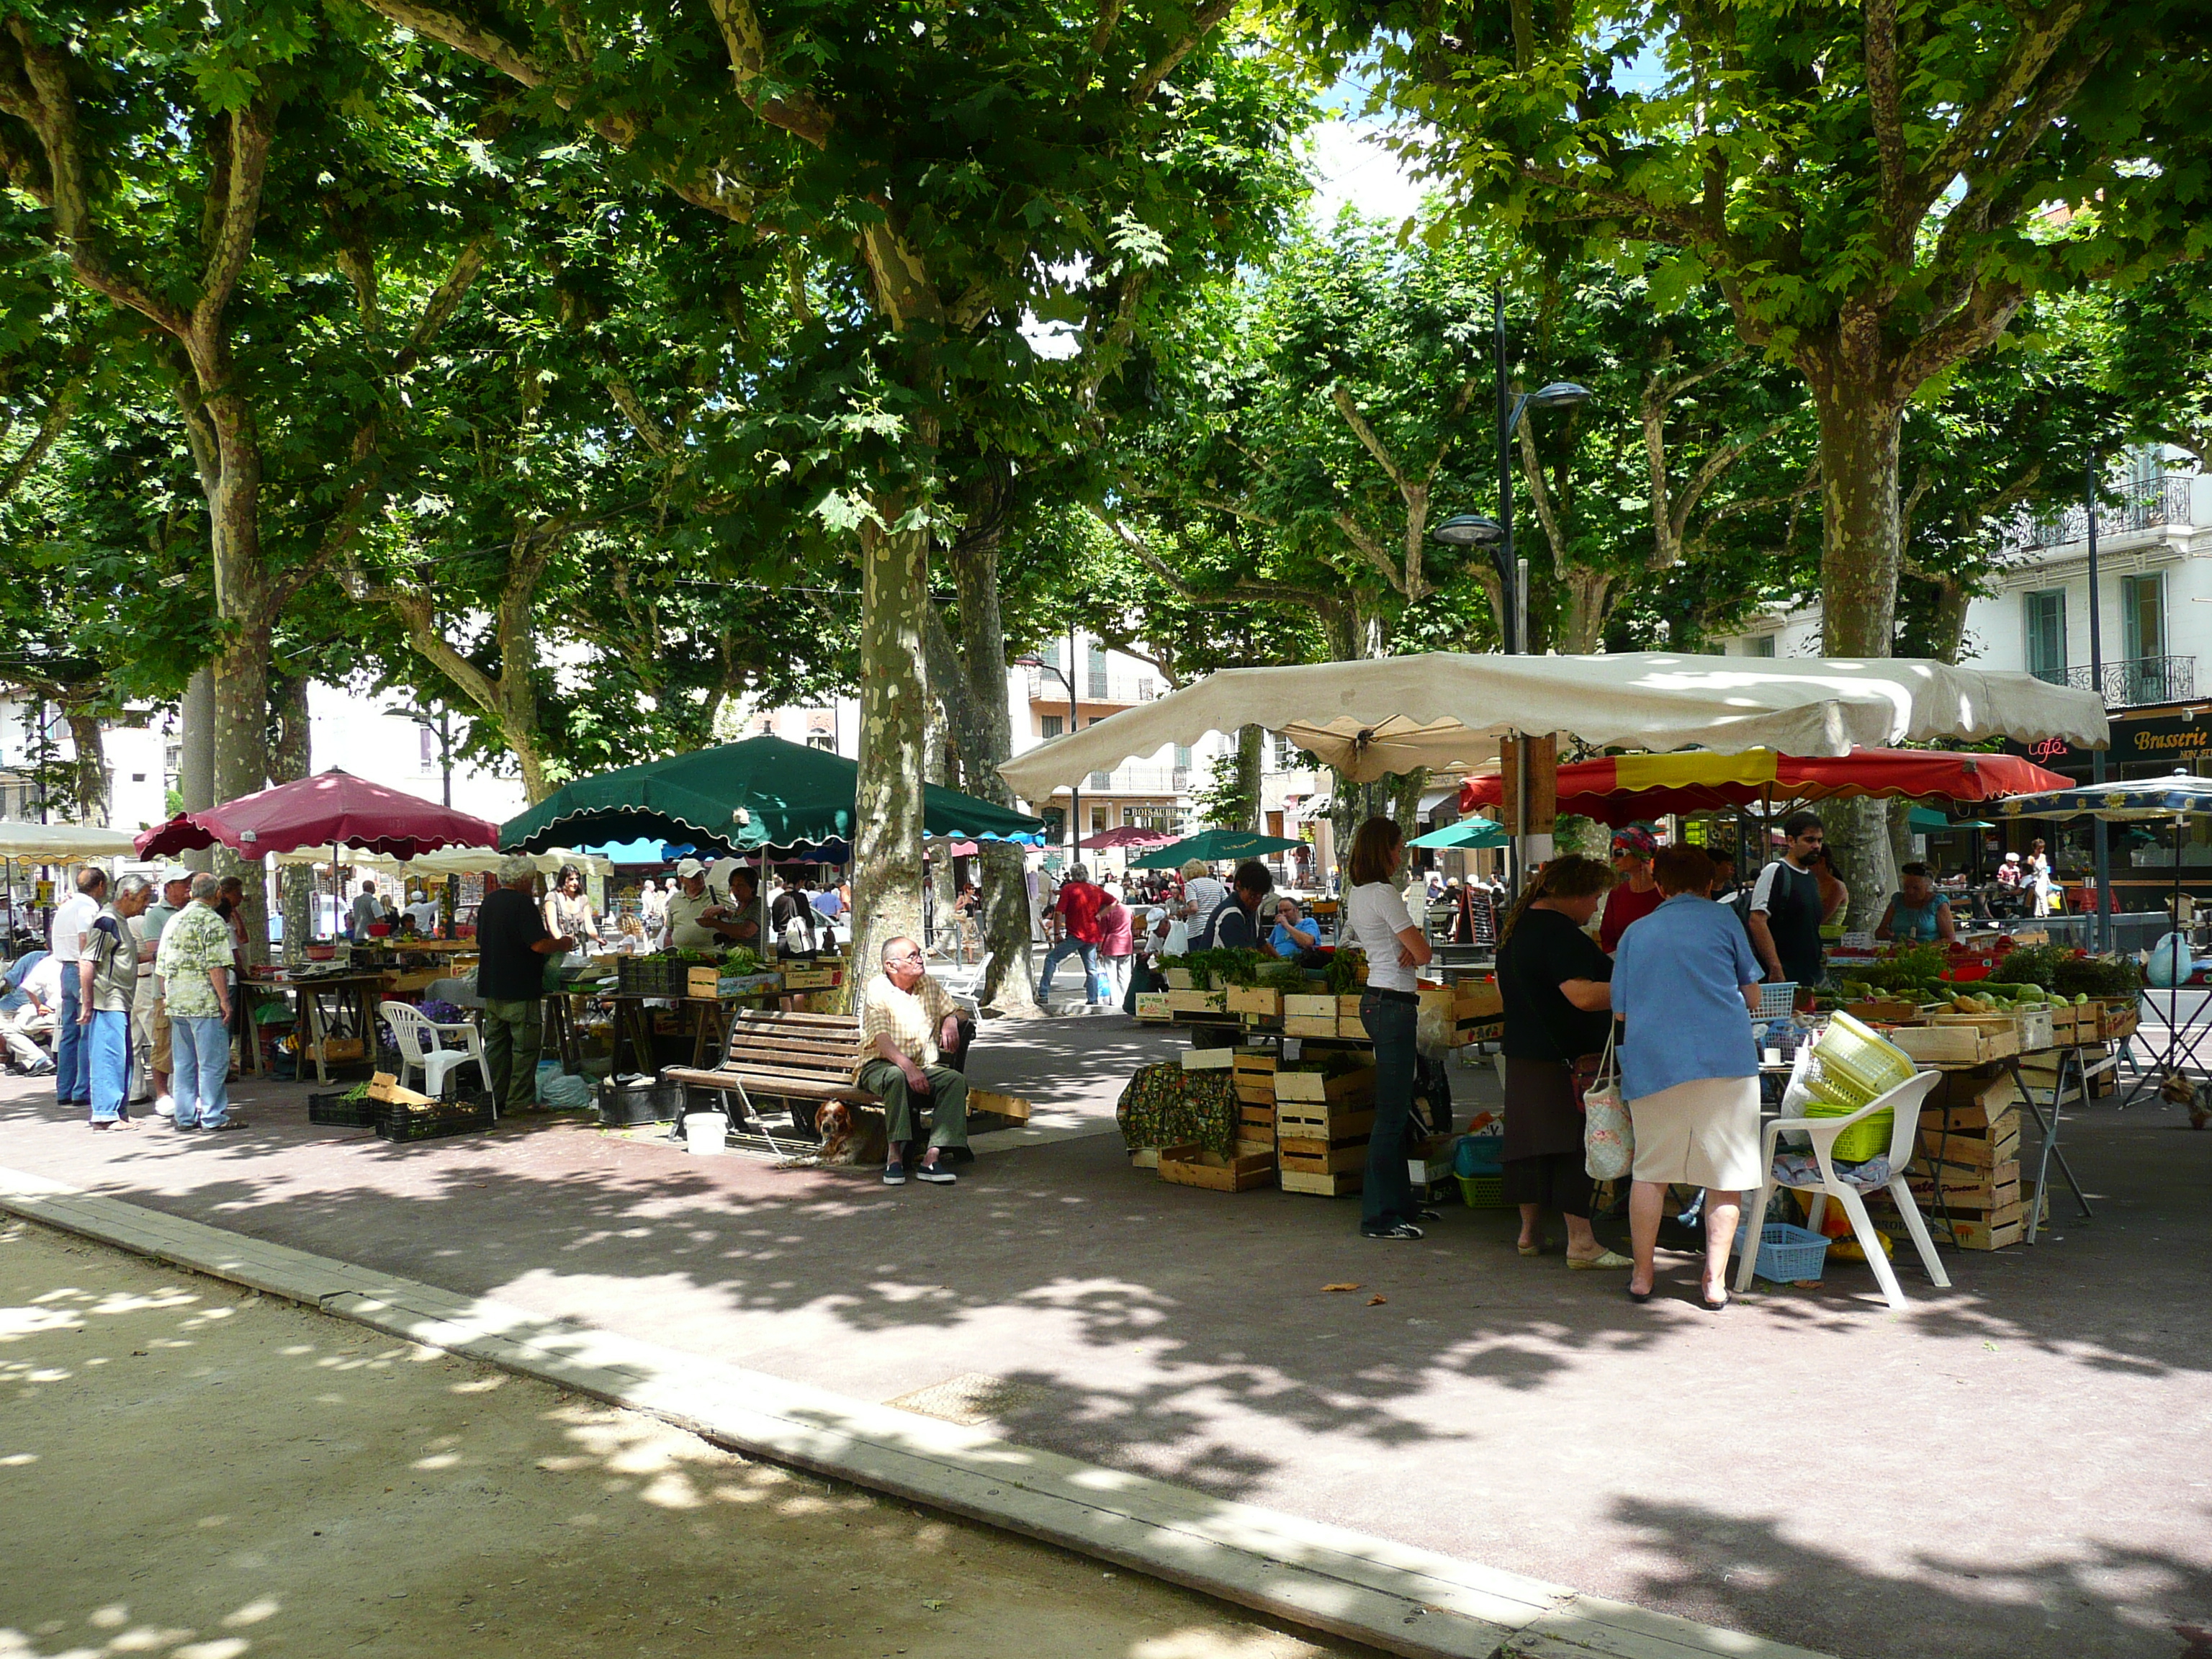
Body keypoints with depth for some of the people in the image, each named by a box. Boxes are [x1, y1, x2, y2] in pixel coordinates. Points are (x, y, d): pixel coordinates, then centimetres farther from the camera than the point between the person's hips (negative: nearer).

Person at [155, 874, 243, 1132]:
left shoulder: (174, 921, 14)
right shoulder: (213, 922, -9)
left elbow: (162, 966, 16)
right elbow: (216, 966, -16)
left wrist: (169, 996, 23)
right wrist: (224, 999, -14)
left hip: (176, 1003, 8)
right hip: (205, 1003, -7)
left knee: (184, 1062, 11)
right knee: (213, 1062, -2)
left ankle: (186, 1116, 15)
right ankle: (213, 1116, -1)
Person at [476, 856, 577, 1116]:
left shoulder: (488, 902, 11)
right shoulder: (522, 904, -15)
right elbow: (540, 944, -21)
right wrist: (564, 943, -4)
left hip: (490, 987, 8)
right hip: (520, 988, -8)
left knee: (495, 1044, 13)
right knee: (525, 1046, -1)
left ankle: (494, 1099, 17)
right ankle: (519, 1101, 0)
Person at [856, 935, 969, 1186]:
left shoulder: (928, 984, 11)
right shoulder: (877, 990, -8)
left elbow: (953, 1010, 24)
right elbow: (881, 1039, -20)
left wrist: (950, 1022, -3)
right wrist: (908, 1067, -36)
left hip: (924, 1067, 5)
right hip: (879, 1065, -5)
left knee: (956, 1080, -24)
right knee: (897, 1077, -39)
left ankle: (931, 1159, -33)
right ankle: (894, 1156, -34)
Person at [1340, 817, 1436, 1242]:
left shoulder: (1356, 894, 14)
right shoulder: (1384, 894, -15)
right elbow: (1423, 953, -15)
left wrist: (1408, 944, -5)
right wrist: (1417, 939, 6)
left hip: (1377, 1000, 10)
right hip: (1393, 1003, -10)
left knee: (1398, 1111, 17)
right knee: (1391, 1115, -6)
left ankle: (1400, 1202, 26)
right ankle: (1379, 1216, -2)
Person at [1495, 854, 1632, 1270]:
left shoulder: (1516, 926, 14)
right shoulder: (1560, 934, -18)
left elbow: (1503, 991, 24)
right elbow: (1583, 995, -28)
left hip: (1523, 1052, 9)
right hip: (1564, 1056, -9)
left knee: (1531, 1140, 14)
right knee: (1573, 1142, -6)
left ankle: (1530, 1231, 22)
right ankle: (1580, 1242, -5)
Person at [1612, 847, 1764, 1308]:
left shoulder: (1635, 932, 13)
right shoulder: (1721, 918, 6)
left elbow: (1621, 1010, 15)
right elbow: (1752, 996, 14)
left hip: (1652, 1063, 2)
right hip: (1726, 1058, -2)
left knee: (1651, 1173, 11)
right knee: (1724, 1175, 6)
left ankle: (1641, 1277, 15)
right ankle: (1716, 1282, 5)